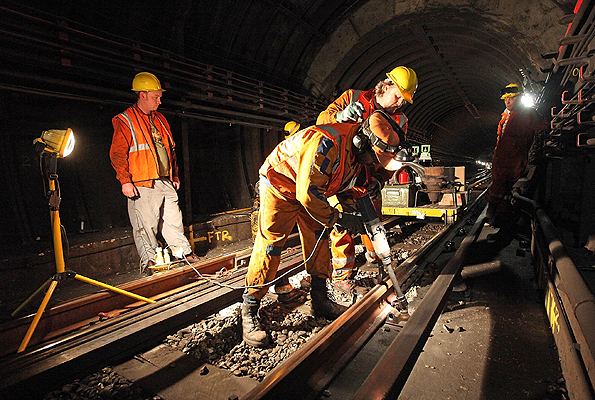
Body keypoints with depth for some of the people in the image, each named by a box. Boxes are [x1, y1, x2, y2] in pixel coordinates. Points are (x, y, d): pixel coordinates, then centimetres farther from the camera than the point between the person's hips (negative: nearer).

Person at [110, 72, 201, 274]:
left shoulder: (160, 119, 17)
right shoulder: (124, 121, -4)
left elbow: (170, 149, 22)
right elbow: (117, 154, -7)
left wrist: (175, 174, 19)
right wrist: (125, 181, -14)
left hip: (165, 182, 6)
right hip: (142, 185, -6)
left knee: (173, 218, 12)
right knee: (145, 224, -1)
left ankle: (183, 251, 24)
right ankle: (149, 260, 11)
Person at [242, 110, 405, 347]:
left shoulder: (357, 152, -5)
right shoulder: (327, 145, -36)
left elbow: (353, 186, 9)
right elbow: (309, 194, -34)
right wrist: (338, 218, -24)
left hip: (311, 191, 9)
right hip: (280, 186, -8)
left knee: (319, 243, 7)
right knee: (270, 245, -10)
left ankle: (320, 302, 21)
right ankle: (249, 312, 2)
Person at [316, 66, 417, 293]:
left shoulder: (400, 121, 4)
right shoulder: (354, 98, -5)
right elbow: (322, 119, -9)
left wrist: (379, 180, -19)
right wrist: (341, 115, -31)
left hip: (368, 178, 4)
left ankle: (375, 257, 40)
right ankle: (342, 276, 5)